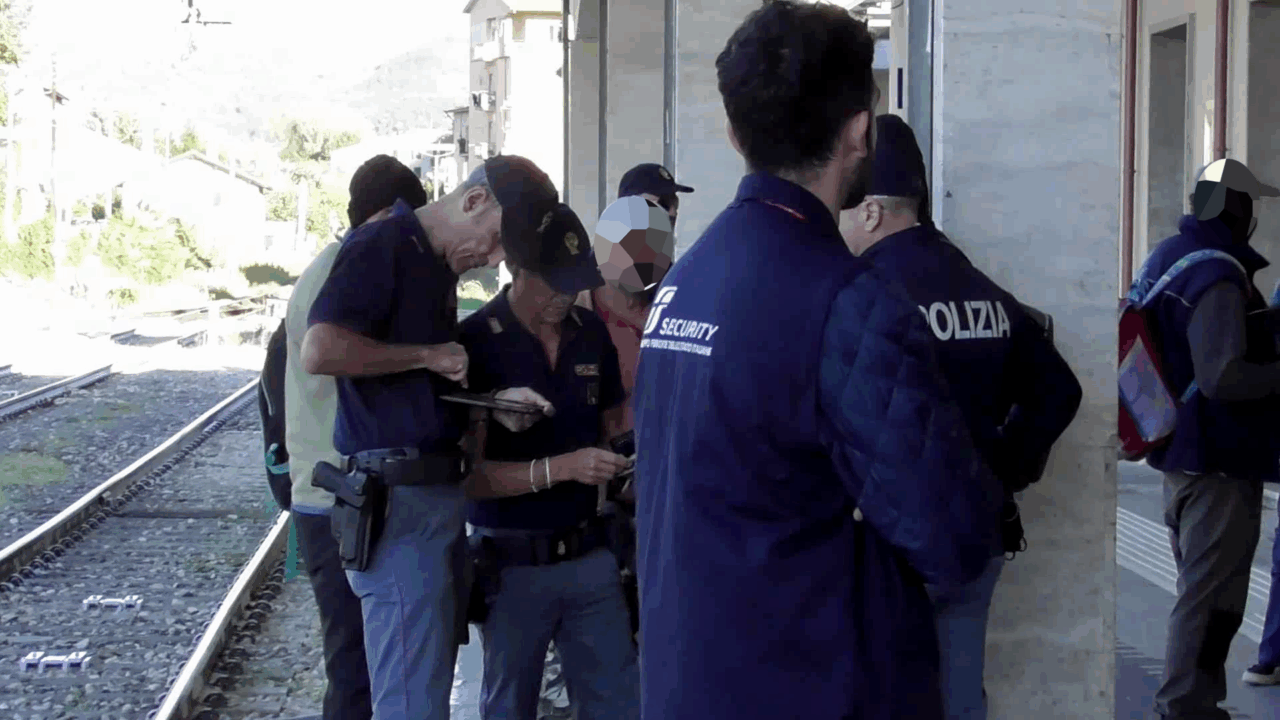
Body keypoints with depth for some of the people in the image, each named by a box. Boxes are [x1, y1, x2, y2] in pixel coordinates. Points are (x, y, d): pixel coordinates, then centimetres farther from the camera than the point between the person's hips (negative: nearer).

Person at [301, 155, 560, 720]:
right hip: (398, 502, -10)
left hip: (437, 498, 10)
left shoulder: (439, 265, 17)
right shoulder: (381, 244, -11)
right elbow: (319, 351, -24)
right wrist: (428, 355, -15)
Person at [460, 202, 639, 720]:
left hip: (590, 555, 4)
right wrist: (560, 468, -26)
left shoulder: (592, 334, 2)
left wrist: (626, 459, -6)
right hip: (514, 565, -4)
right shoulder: (474, 344, -14)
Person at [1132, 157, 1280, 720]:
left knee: (1199, 586, 20)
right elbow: (1224, 378, -28)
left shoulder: (1166, 258, 10)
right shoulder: (1218, 276, -21)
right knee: (1211, 595, -2)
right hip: (1222, 461, -10)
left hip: (1181, 454, 10)